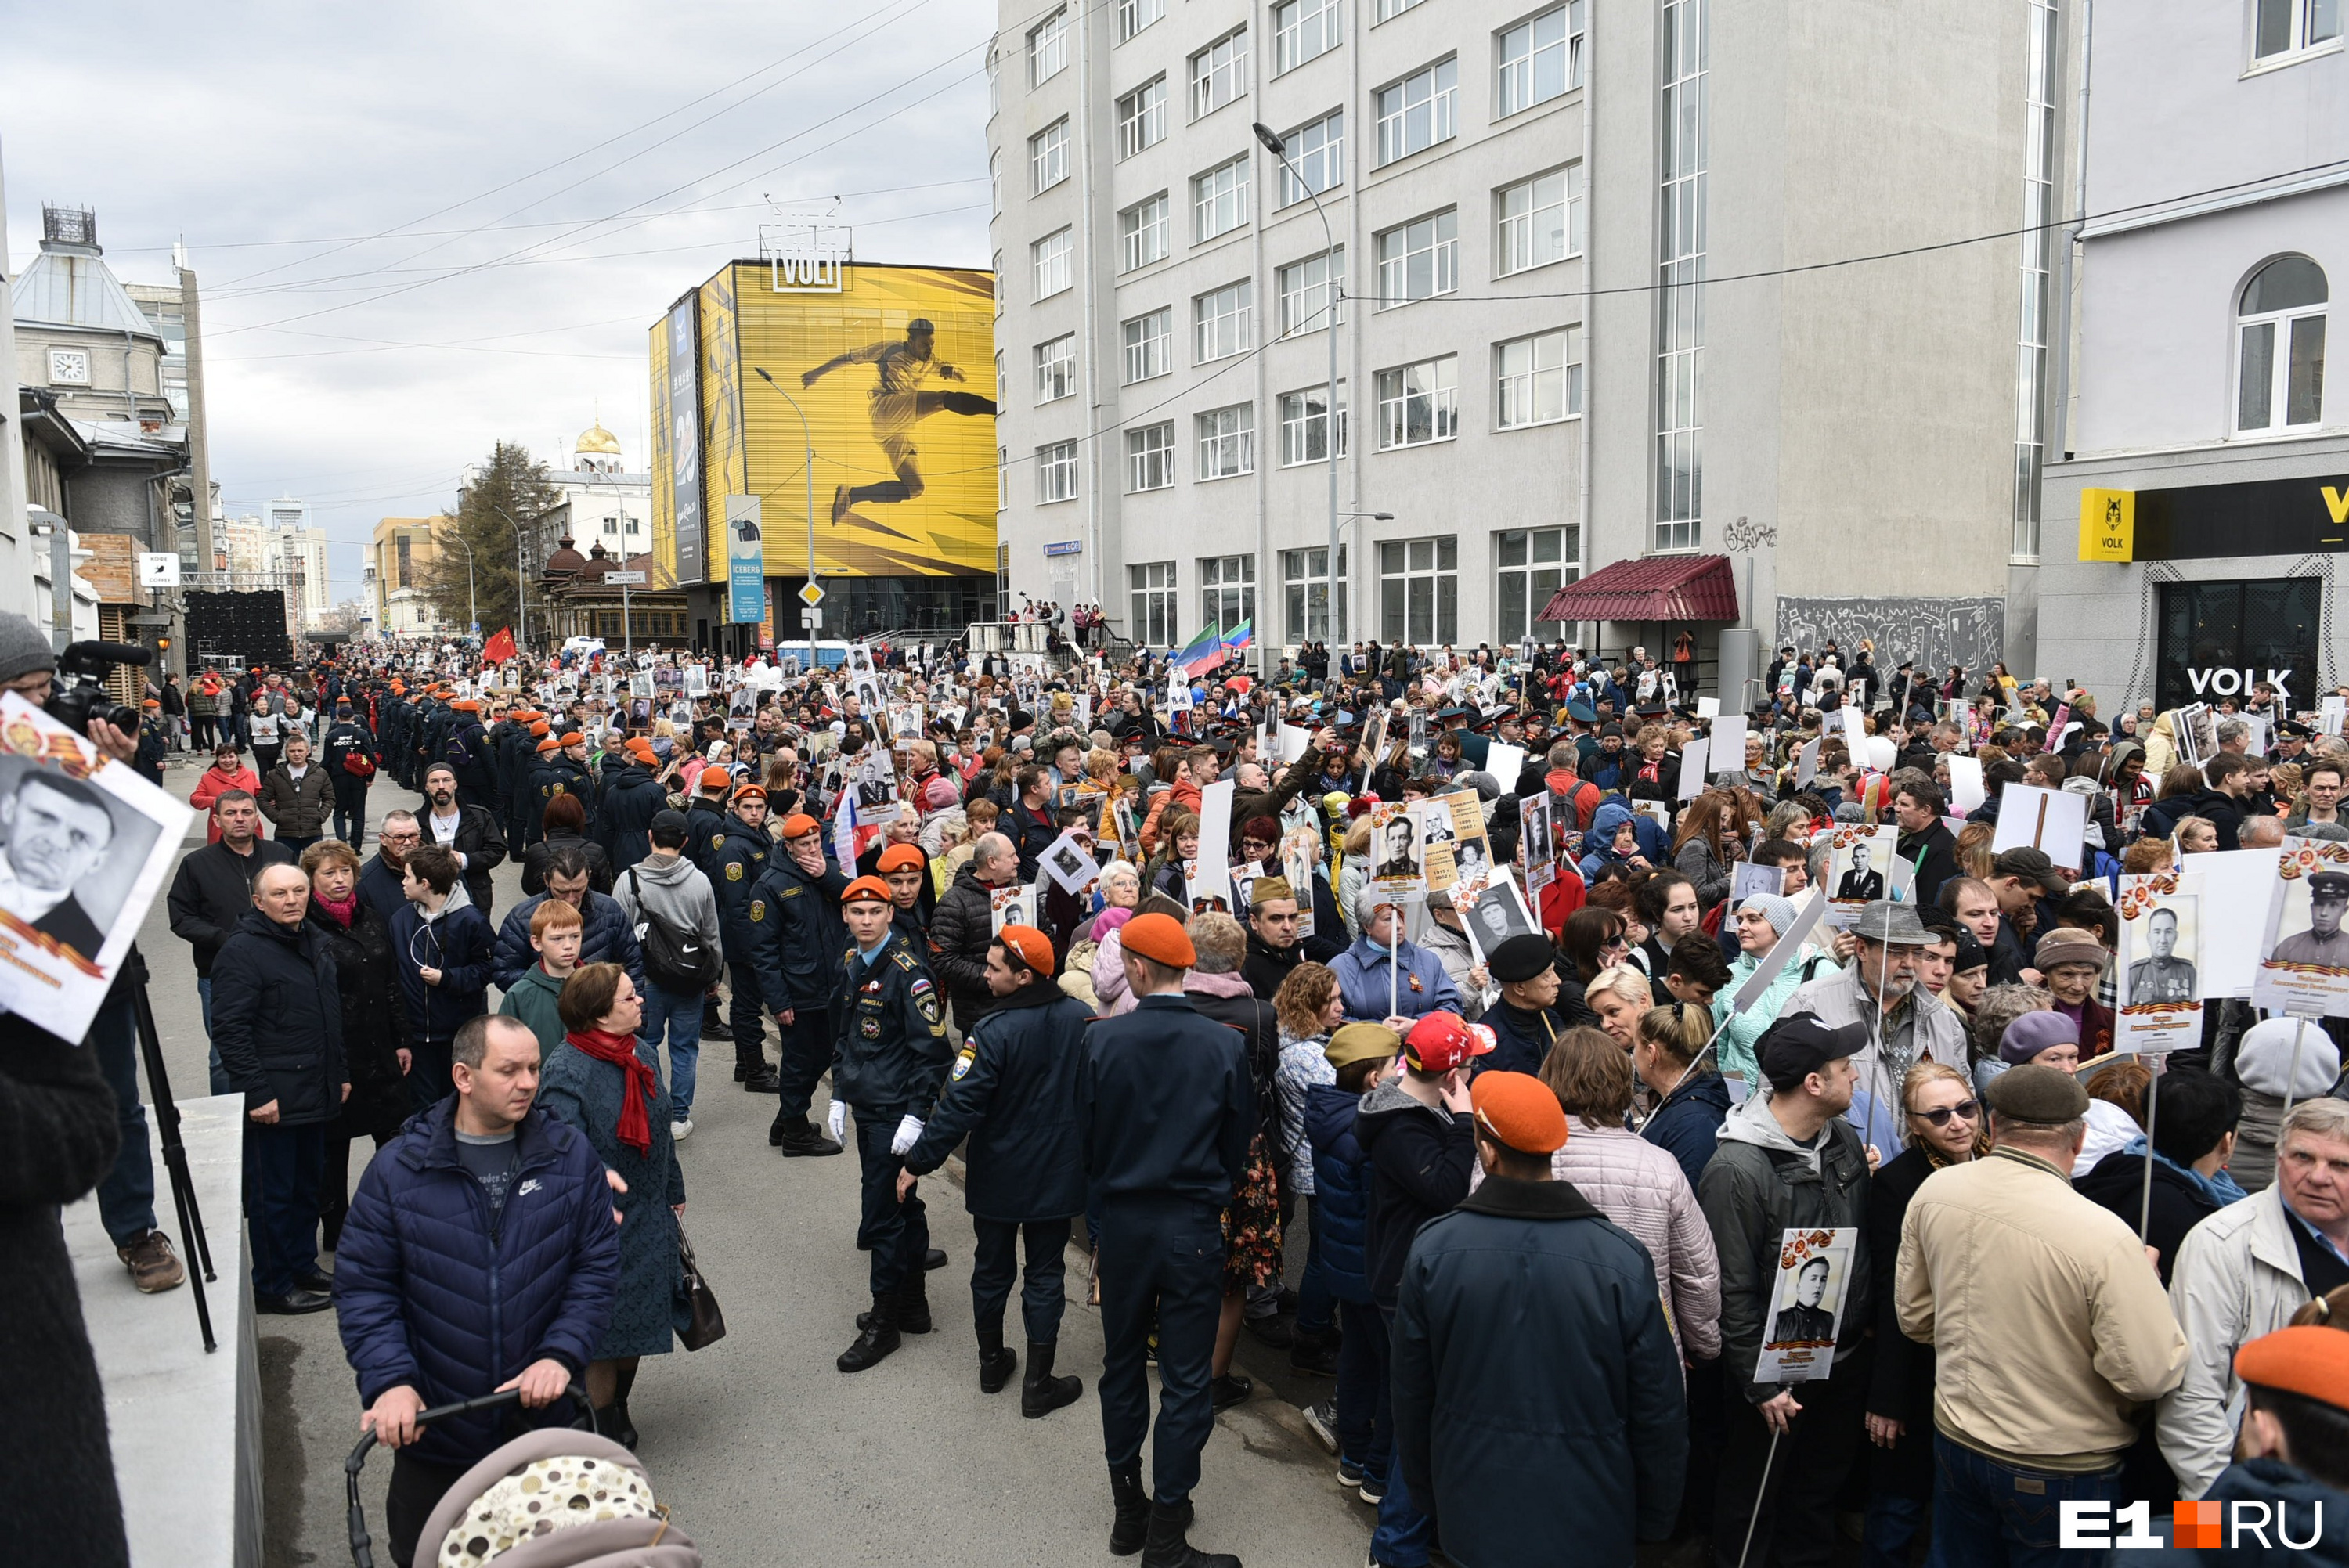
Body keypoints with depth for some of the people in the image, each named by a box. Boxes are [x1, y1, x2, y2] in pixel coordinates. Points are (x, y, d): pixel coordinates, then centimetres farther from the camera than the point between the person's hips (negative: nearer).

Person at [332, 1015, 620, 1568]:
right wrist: (389, 1381, -19)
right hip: (433, 1422, -1)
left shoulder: (571, 1158, -5)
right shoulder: (397, 1170, -8)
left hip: (544, 1415, 1)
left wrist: (561, 1356, -17)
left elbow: (597, 1266, -5)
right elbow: (362, 1285, -7)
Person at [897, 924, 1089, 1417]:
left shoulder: (993, 1033, -24)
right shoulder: (1082, 1019, -10)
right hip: (1057, 1174, 2)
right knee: (1045, 1275, 12)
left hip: (997, 1177, -2)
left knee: (992, 1268, 18)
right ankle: (1038, 1384, 16)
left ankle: (991, 1362, 34)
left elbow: (959, 1108, -22)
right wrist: (1089, 1154, 15)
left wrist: (918, 1163, -12)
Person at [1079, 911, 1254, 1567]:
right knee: (1185, 1381, 7)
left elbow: (1086, 1136, -1)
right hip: (1195, 1228, -1)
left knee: (1122, 1366, 19)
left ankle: (1128, 1510, 30)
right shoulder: (1226, 1046, -12)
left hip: (1123, 1219, 2)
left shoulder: (1102, 1039, -12)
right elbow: (1239, 1144, -2)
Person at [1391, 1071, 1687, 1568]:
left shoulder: (1431, 1249, -14)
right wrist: (1655, 1520, 6)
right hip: (1592, 1526, -1)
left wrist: (1425, 1489, 14)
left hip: (1473, 1514, 1)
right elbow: (1658, 1411, -10)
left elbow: (1412, 1394, -2)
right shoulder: (1624, 1261, -19)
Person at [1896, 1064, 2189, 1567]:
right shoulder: (2102, 1237, -27)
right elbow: (2151, 1375, -21)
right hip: (2062, 1465, -4)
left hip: (1956, 1440, 4)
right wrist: (2146, 1280, -5)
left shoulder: (1933, 1192, -10)